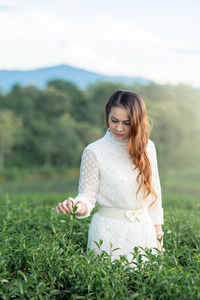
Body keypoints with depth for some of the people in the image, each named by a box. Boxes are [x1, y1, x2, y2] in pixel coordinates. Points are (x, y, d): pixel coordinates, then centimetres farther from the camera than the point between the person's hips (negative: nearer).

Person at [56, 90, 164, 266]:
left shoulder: (147, 147, 2)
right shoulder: (93, 152, -10)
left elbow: (154, 191, 9)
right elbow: (87, 195, -7)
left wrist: (158, 234, 10)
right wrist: (78, 206, -30)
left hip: (144, 230, 4)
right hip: (109, 233, -4)